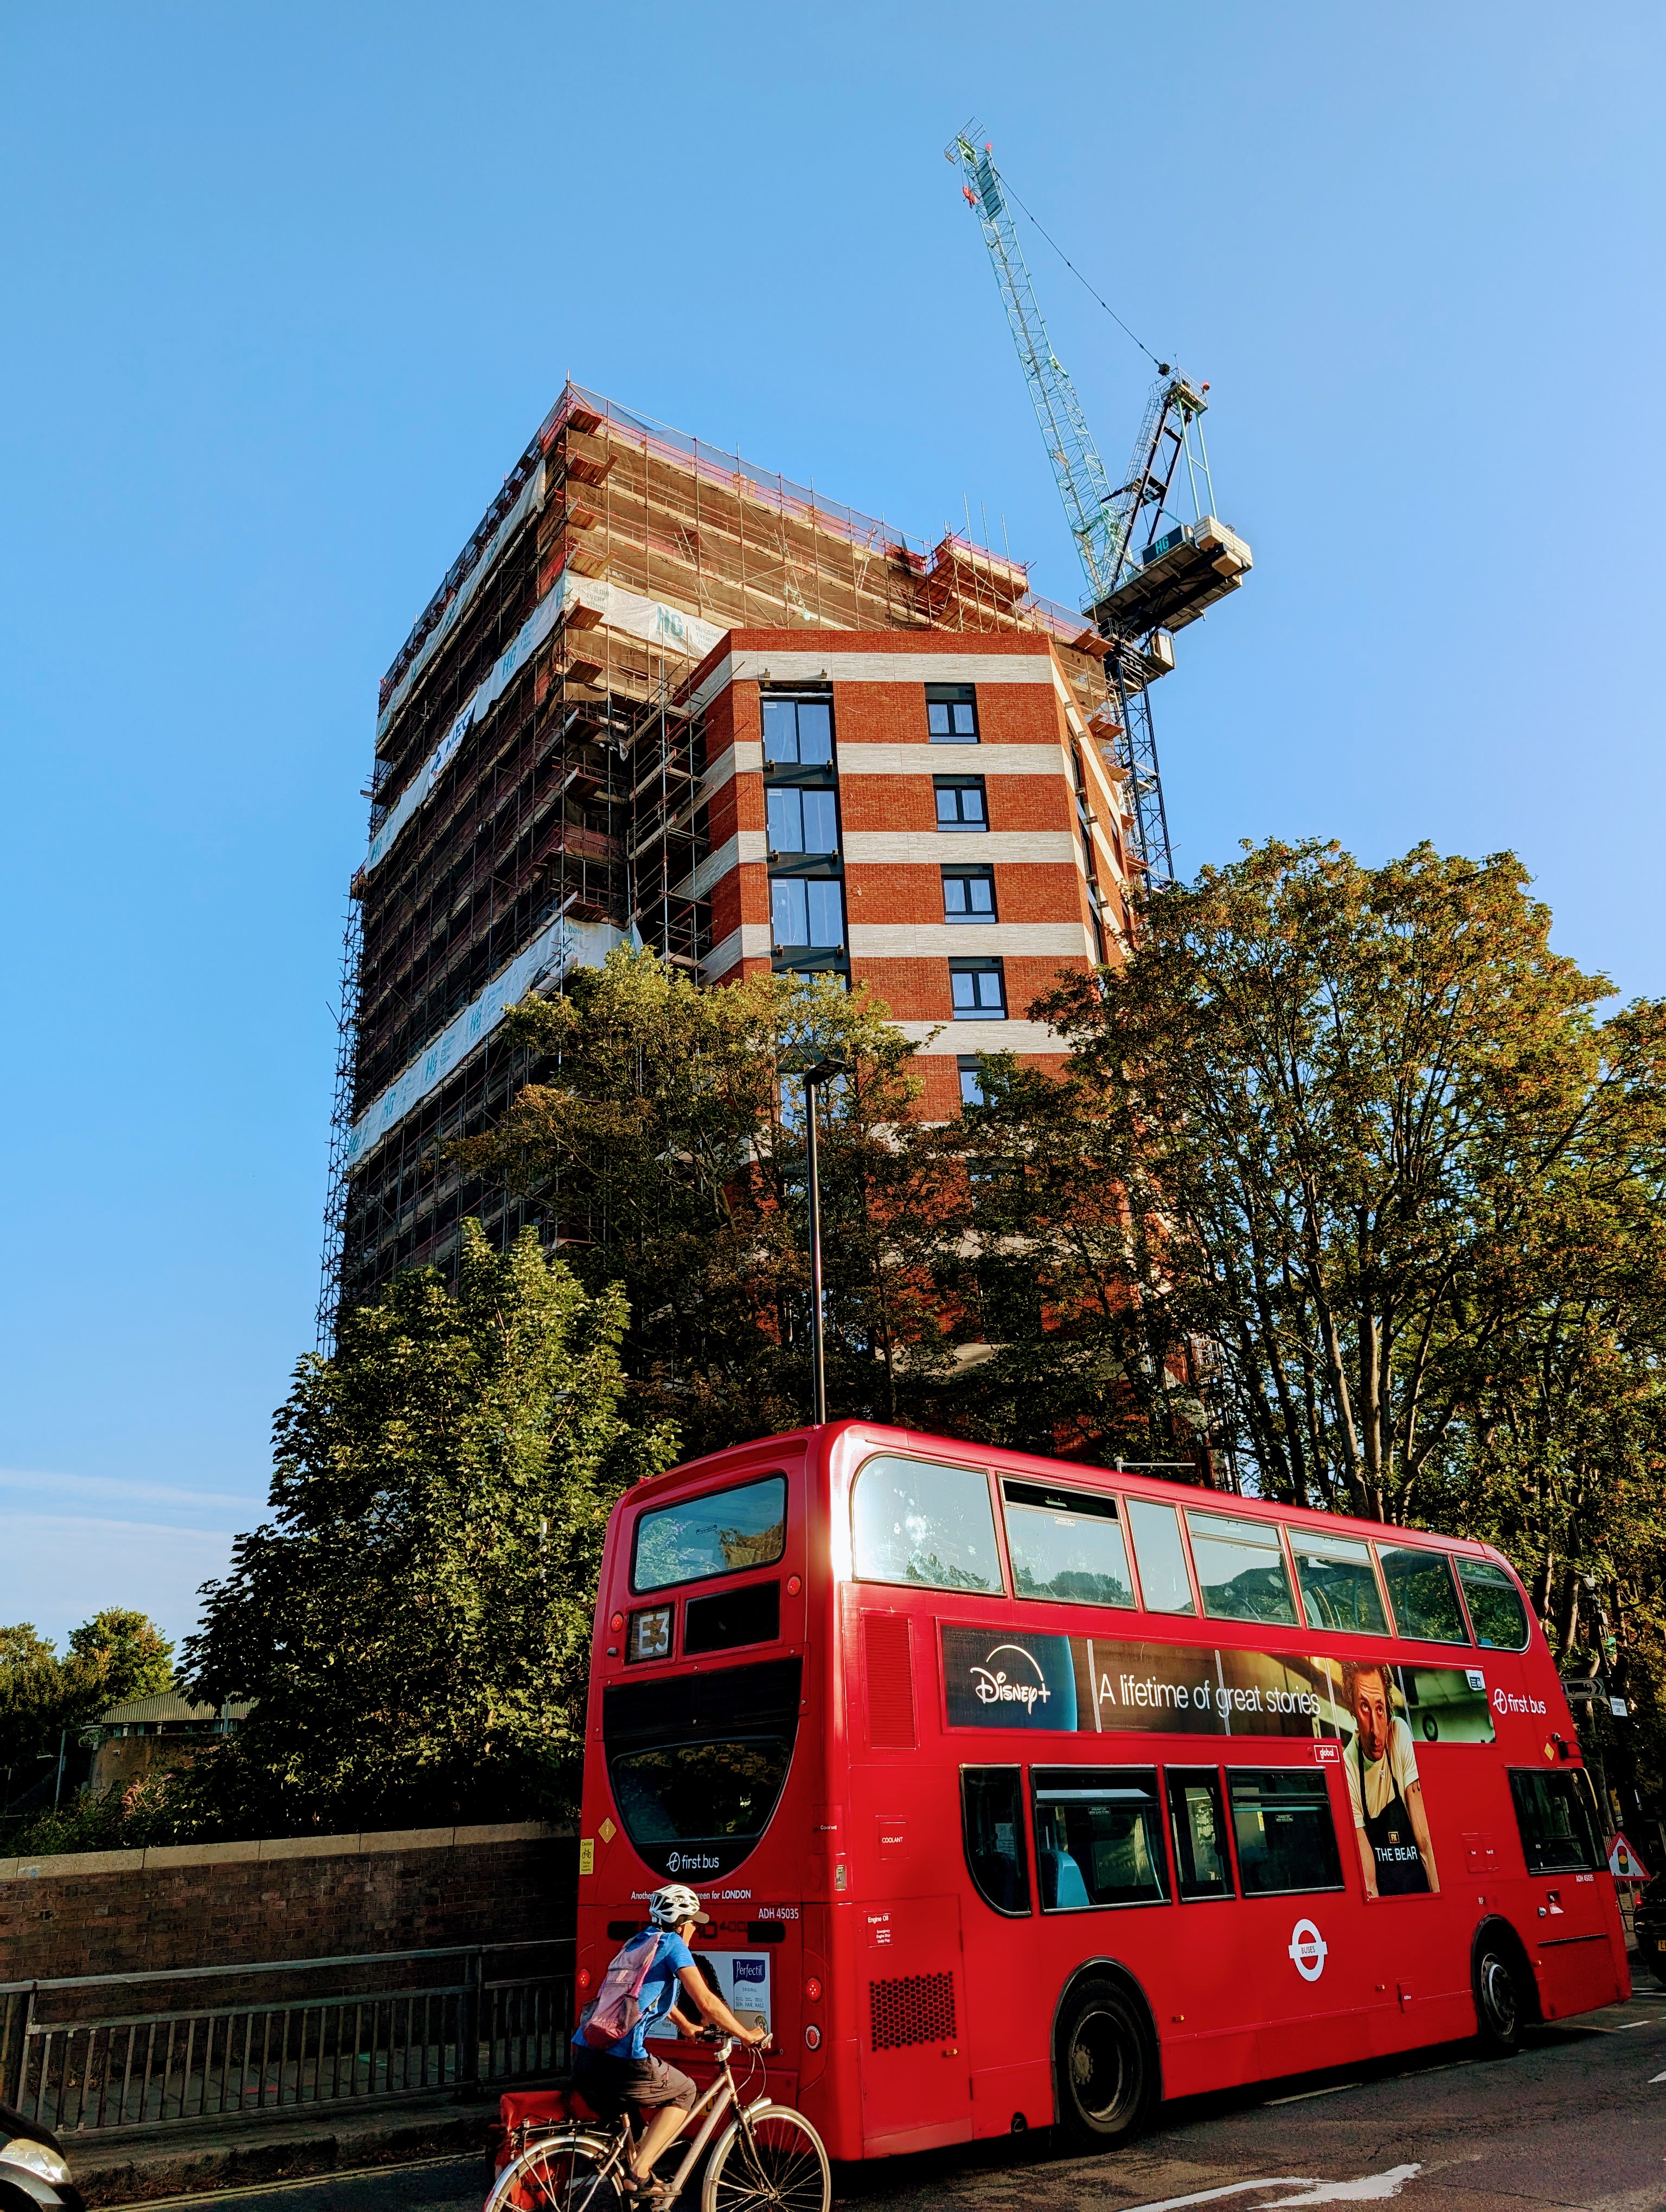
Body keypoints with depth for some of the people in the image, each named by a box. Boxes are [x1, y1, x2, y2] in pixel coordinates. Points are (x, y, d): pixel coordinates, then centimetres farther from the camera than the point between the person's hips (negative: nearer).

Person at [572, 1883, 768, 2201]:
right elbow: (706, 2003, -6)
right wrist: (747, 2035, 8)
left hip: (583, 2055, 8)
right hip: (619, 2061, -8)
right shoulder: (672, 1943, 0)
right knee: (683, 2092, 16)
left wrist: (687, 2027, 55)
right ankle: (639, 2174, 6)